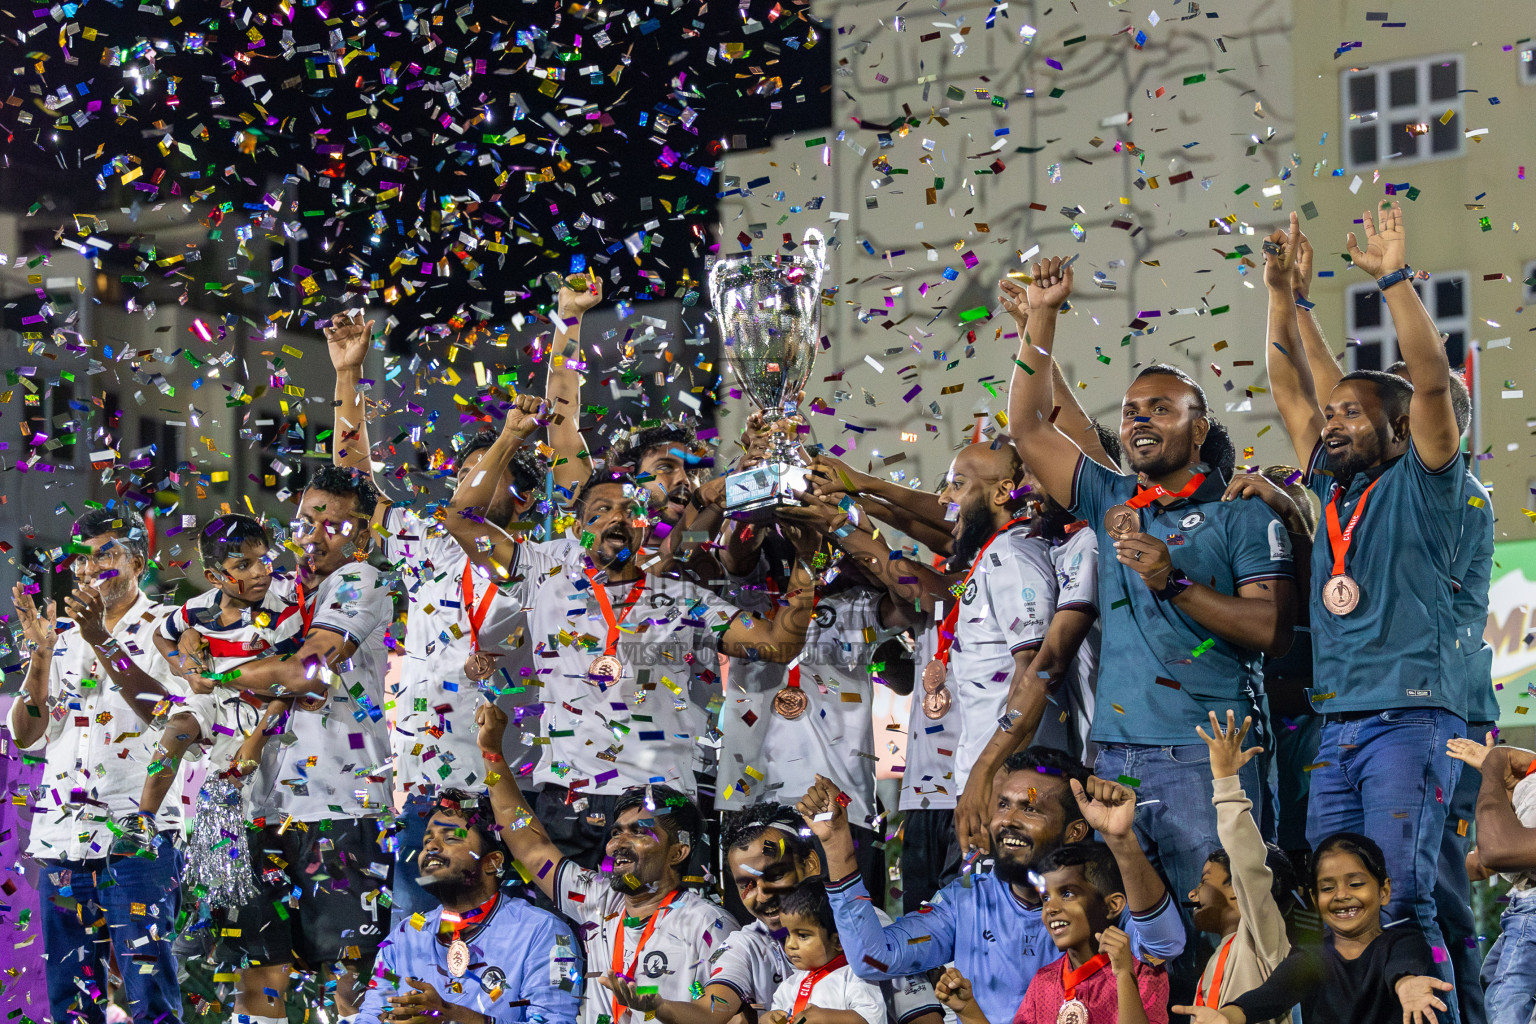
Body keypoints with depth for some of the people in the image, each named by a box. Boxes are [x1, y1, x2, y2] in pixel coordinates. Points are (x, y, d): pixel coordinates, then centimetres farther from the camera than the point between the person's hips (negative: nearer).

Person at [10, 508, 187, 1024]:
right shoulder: (65, 639, 19)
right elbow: (25, 735, 10)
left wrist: (103, 643, -19)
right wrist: (41, 654, -2)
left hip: (137, 832, -5)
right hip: (62, 835, 5)